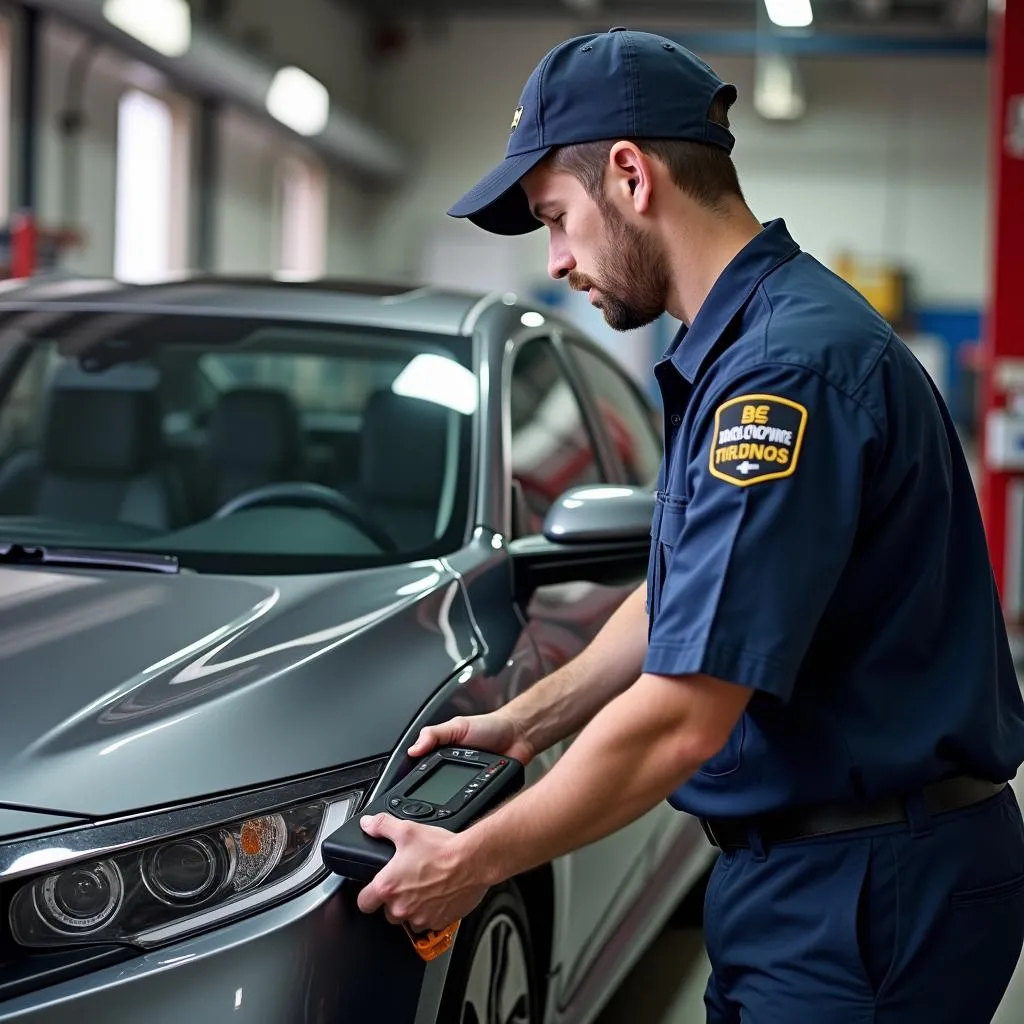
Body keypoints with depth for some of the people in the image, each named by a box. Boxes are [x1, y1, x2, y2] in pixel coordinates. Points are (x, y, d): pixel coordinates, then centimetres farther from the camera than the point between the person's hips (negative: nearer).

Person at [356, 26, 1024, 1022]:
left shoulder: (790, 365, -24)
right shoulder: (736, 346, 10)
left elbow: (682, 719, -26)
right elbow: (679, 597, 21)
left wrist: (470, 863, -15)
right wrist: (525, 720, 19)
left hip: (865, 900, -9)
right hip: (792, 867, 9)